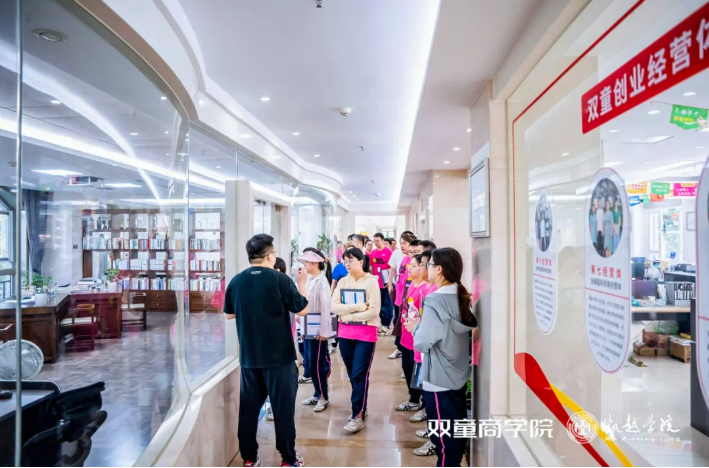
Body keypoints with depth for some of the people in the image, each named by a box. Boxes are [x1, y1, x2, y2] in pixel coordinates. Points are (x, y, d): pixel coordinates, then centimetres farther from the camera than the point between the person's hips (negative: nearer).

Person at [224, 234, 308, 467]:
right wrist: (301, 283, 5)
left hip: (249, 357, 4)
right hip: (280, 356, -4)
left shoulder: (236, 281, -1)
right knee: (283, 407, 8)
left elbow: (229, 314, 12)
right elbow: (302, 310, -7)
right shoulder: (280, 279, -14)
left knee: (249, 407, 14)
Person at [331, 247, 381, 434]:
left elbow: (373, 311, -16)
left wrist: (348, 314, -12)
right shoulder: (342, 281, 5)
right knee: (352, 374, 14)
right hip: (345, 332, 5)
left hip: (366, 333, -5)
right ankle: (360, 408, 29)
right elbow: (334, 307, -6)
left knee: (360, 375, -3)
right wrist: (357, 306, -17)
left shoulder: (371, 281, -7)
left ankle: (358, 416, 8)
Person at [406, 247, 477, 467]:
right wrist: (423, 324, 11)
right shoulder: (460, 297, 2)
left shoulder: (435, 301, -22)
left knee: (444, 437, 8)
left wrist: (415, 327, -4)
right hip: (458, 376, 8)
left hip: (439, 381, -8)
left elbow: (422, 343, -22)